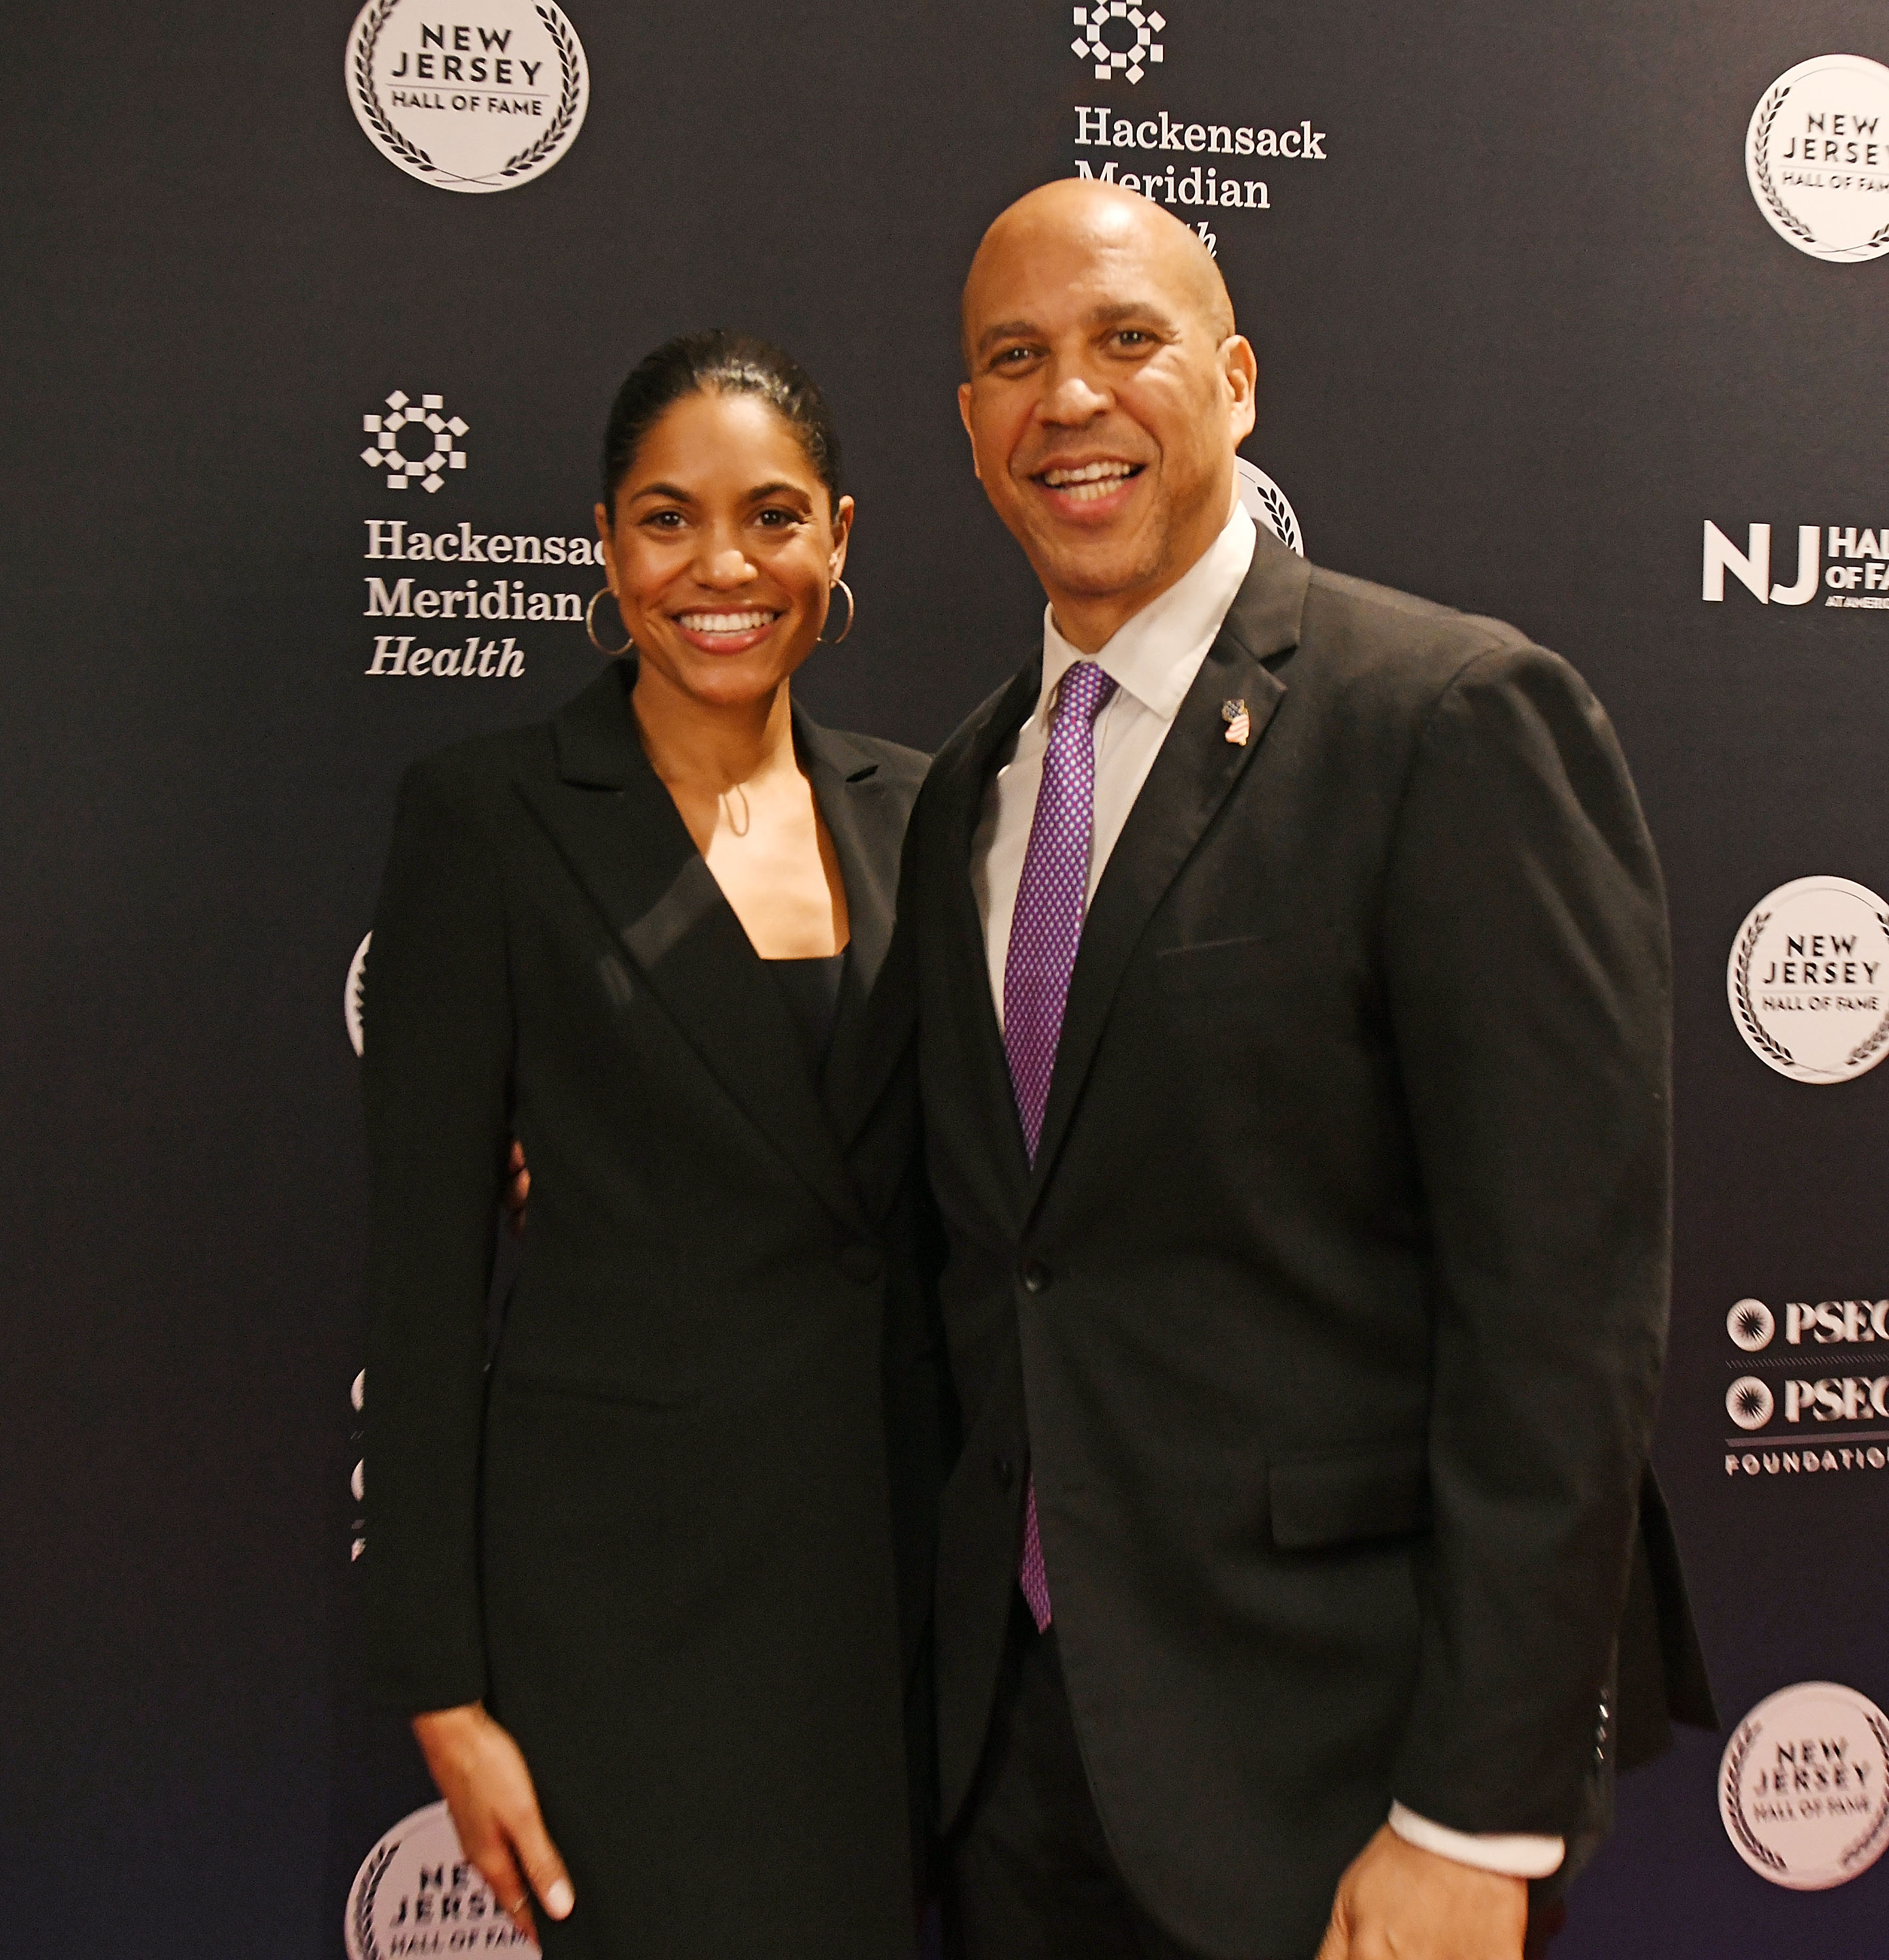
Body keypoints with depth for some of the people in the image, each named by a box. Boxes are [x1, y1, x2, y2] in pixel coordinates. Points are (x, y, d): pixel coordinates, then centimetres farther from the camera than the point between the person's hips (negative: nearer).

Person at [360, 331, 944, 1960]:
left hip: (896, 1545, 4)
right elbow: (427, 1262, -7)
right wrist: (446, 1687, -8)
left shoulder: (909, 811, 6)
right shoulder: (487, 815, -7)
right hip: (628, 1567, -4)